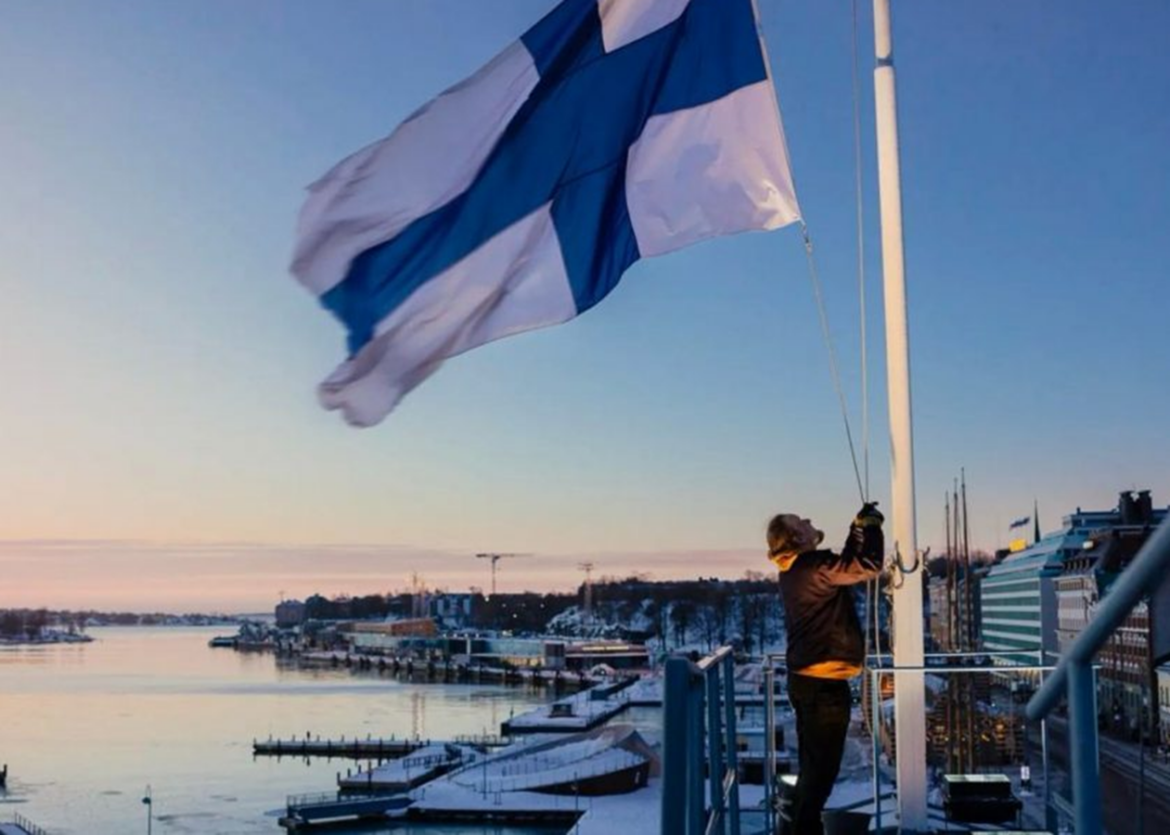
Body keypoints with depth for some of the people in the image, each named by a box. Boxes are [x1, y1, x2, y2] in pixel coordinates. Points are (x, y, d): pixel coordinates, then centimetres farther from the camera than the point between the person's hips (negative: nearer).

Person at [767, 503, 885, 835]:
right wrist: (871, 524, -7)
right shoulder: (814, 568, -18)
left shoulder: (796, 572, 11)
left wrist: (859, 526, 15)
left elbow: (847, 563, 23)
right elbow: (868, 565, -21)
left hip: (806, 681, 10)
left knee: (812, 764, 19)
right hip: (824, 685, -10)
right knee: (821, 768, -2)